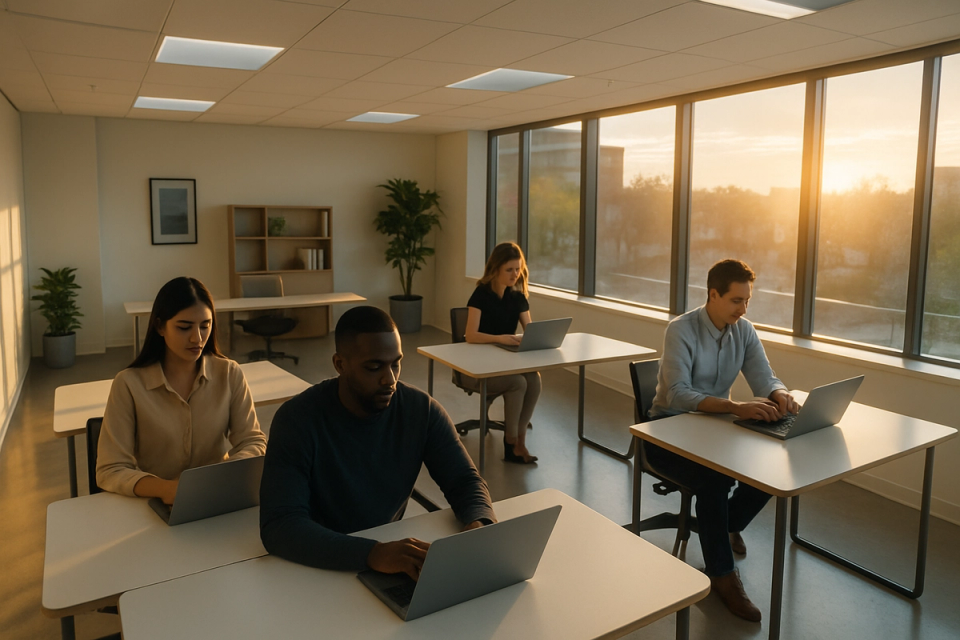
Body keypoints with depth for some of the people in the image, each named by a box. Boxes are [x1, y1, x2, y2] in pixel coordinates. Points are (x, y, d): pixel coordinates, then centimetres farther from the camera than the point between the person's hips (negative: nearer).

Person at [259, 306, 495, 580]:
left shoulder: (422, 409, -9)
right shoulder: (297, 420, -18)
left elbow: (465, 480, -2)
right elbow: (278, 526, -26)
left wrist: (478, 524, -25)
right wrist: (372, 554, -40)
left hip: (391, 545, 2)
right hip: (321, 567, -2)